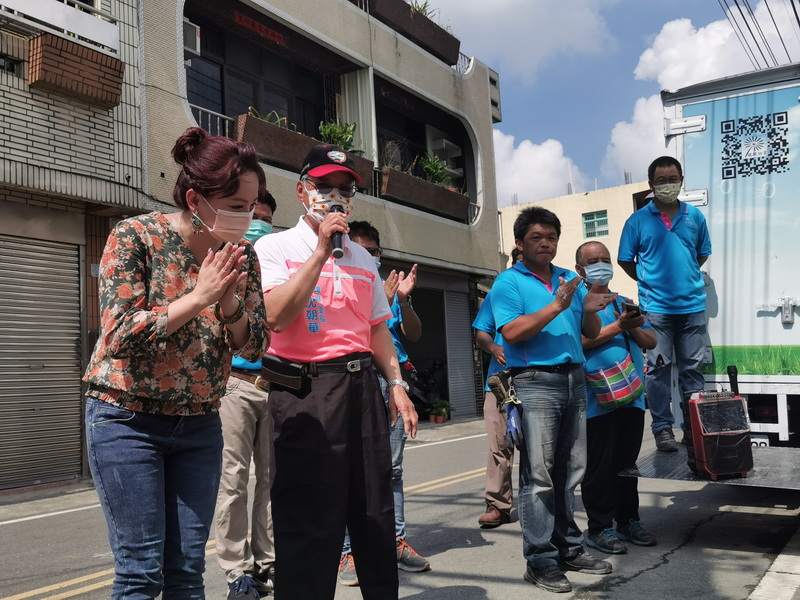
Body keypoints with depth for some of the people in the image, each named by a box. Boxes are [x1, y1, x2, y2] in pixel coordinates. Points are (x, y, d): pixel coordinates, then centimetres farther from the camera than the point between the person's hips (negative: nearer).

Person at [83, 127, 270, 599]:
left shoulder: (242, 255, -1)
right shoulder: (135, 237, -13)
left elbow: (256, 346, 0)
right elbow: (119, 338, -18)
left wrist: (229, 303, -20)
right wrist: (198, 297, -24)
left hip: (200, 424, 4)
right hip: (128, 419, -4)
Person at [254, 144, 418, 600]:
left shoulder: (363, 258, 17)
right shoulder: (275, 247, 0)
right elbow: (275, 316, -16)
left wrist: (396, 384, 9)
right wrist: (321, 251, -14)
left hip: (363, 386, 6)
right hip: (305, 390, -5)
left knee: (376, 514, 13)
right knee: (312, 523, 0)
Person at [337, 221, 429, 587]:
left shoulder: (390, 286, 18)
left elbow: (413, 334, 11)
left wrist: (403, 300, -5)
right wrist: (380, 301, -14)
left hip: (391, 378, 4)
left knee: (392, 466, 6)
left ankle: (396, 541, 13)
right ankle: (347, 550, 1)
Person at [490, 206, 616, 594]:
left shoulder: (570, 280, 18)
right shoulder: (508, 281, 0)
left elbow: (591, 332, 16)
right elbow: (512, 332, -14)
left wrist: (590, 309, -6)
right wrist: (556, 306, -19)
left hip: (574, 380, 6)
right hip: (535, 383, -6)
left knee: (569, 471, 11)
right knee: (539, 475, -6)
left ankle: (568, 548, 21)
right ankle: (540, 561, 0)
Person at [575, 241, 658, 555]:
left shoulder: (624, 303, 20)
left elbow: (651, 341, 16)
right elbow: (579, 342, -17)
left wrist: (635, 328, -4)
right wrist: (618, 326, -17)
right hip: (597, 400, -6)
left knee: (627, 463, 14)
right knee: (599, 466, -1)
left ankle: (628, 520, 26)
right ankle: (600, 528, 8)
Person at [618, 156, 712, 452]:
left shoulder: (695, 216, 6)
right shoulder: (638, 220, -2)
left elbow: (703, 253, 18)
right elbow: (625, 260, 4)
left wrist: (684, 274, 11)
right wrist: (648, 280, 5)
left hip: (693, 303, 3)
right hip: (656, 306, -3)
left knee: (693, 367, 10)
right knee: (658, 367, 1)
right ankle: (662, 427, 11)